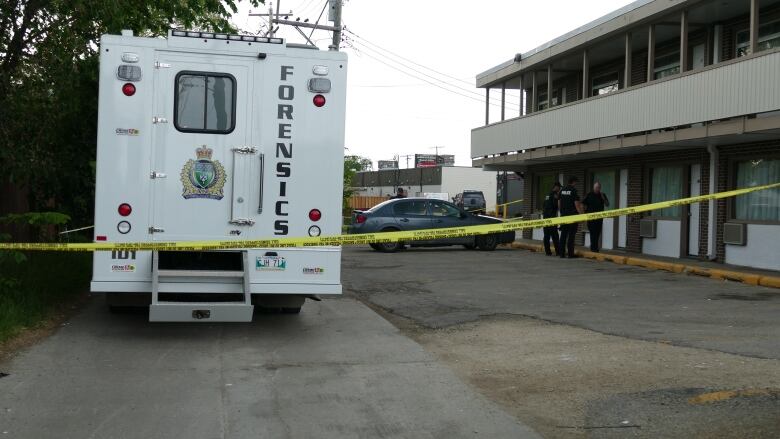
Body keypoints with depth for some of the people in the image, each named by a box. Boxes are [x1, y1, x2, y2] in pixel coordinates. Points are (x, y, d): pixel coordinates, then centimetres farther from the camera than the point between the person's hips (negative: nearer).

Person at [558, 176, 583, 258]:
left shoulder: (562, 190, 9)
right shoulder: (574, 190, -10)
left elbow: (559, 203, 14)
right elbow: (577, 204, -13)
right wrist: (581, 214, -7)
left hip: (563, 215, 6)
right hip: (572, 215, -6)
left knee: (563, 234, 8)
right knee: (571, 235, -2)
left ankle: (562, 253, 6)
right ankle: (570, 253, -1)